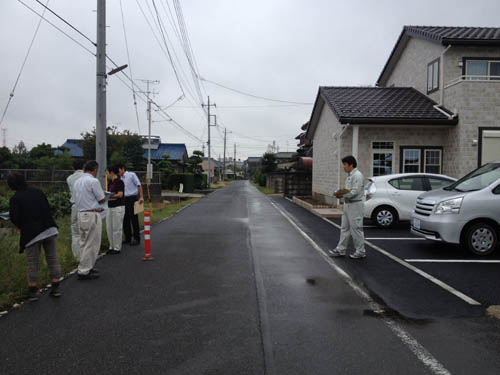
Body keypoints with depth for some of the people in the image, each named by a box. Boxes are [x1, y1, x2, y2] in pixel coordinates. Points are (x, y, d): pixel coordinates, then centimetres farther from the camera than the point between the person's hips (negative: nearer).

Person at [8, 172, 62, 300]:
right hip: (50, 229, 4)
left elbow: (15, 218, -8)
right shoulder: (38, 192, 7)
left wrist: (23, 227, 11)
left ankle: (32, 291, 14)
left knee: (32, 263, 9)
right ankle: (55, 288, 14)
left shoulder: (15, 198, -6)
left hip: (32, 234, -4)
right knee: (53, 260, 10)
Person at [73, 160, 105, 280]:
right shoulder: (93, 181, -14)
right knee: (91, 244, -1)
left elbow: (79, 200, 17)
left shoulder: (77, 182, 12)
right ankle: (84, 271, 1)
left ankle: (86, 268, 25)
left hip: (80, 214, 9)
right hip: (92, 216, -8)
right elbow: (102, 199, -11)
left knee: (84, 243, 17)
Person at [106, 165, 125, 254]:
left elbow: (120, 194, -17)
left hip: (118, 207, -9)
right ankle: (111, 246, 20)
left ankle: (117, 248, 5)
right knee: (109, 228, 10)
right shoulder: (110, 183, 15)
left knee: (117, 228, -3)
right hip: (110, 207, 9)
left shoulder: (119, 182, -10)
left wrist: (111, 196, -28)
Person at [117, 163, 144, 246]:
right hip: (124, 199, 7)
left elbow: (139, 185, -8)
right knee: (125, 220, 8)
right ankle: (128, 238, 19)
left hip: (132, 198, -7)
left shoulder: (131, 175, -4)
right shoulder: (121, 179, 15)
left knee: (134, 219, -3)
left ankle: (136, 238, 4)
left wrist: (141, 197, -15)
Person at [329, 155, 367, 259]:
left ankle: (360, 251, 7)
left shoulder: (357, 175, -15)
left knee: (356, 228, -3)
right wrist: (341, 193, 2)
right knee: (344, 228, 12)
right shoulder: (350, 175, 16)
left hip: (355, 205, -10)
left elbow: (355, 192, -22)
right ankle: (340, 249, 18)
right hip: (348, 204, 10)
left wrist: (342, 195, -19)